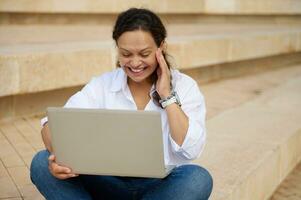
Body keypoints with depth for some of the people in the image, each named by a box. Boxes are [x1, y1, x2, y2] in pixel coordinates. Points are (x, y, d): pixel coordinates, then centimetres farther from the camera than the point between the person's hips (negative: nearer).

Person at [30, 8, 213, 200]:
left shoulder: (184, 86, -1)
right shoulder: (102, 85, 3)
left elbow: (191, 150, -12)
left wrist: (167, 95, -13)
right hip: (110, 184, 2)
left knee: (198, 178, -34)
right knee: (42, 163, -19)